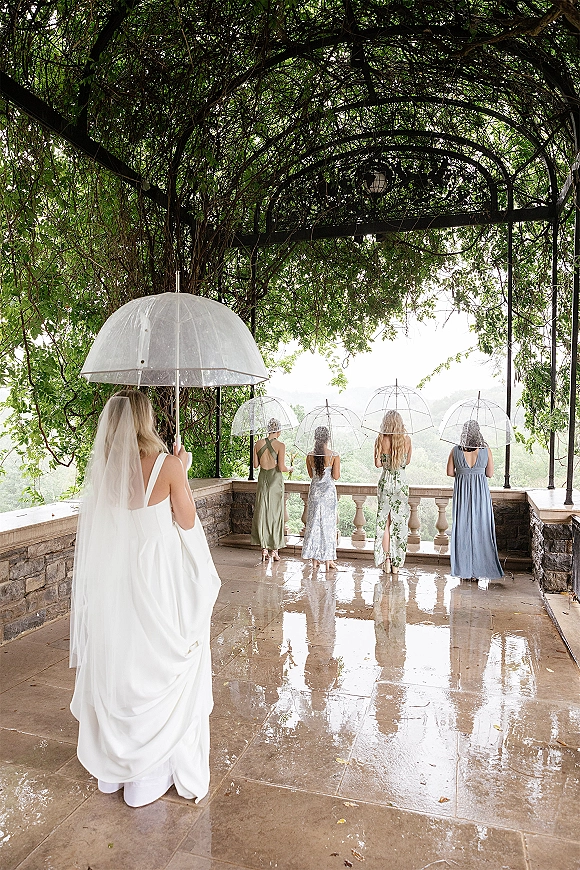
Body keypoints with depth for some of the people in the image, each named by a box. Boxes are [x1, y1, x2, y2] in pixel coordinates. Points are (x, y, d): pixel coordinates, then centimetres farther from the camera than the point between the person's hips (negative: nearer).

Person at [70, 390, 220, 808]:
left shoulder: (102, 471, -5)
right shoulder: (167, 466, -17)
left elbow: (98, 530, 9)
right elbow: (187, 522, -8)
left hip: (111, 581, 5)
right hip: (156, 580, -4)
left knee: (113, 666, 20)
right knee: (156, 669, 12)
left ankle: (112, 767, 39)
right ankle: (150, 773, 28)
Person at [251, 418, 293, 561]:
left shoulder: (258, 443, 1)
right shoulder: (280, 445, -10)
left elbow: (255, 465, 5)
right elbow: (281, 467, -13)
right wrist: (290, 469, 8)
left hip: (263, 479, 3)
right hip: (275, 480, -3)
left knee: (262, 512, 9)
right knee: (275, 513, 5)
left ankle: (264, 549, 10)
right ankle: (274, 550, 11)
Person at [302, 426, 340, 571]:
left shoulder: (310, 456, -1)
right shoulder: (334, 456, -11)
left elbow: (311, 475, 8)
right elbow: (336, 476, -9)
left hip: (314, 491, 3)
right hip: (328, 491, -3)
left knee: (314, 523, 10)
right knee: (328, 523, 5)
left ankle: (314, 558, 15)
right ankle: (328, 559, 9)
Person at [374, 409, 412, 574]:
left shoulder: (381, 439, -8)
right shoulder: (407, 439, -3)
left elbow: (378, 464, -9)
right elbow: (407, 461, 10)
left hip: (385, 482, -1)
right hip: (401, 482, 1)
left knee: (385, 522, 8)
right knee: (400, 522, 8)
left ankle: (386, 562, 10)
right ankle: (396, 563, 13)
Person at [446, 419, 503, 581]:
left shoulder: (455, 450, -5)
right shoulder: (486, 450, -5)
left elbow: (450, 472, 0)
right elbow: (489, 473, 1)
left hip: (461, 491, 0)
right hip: (480, 492, 0)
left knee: (462, 528, 8)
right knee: (480, 528, 8)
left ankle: (464, 570, 12)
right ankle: (477, 570, 12)